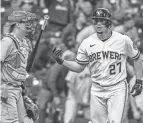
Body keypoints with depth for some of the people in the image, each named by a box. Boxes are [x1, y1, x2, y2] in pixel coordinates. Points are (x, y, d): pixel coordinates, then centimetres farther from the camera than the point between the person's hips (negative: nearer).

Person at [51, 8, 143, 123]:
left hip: (117, 89, -3)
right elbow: (78, 67, 7)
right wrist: (60, 61, -8)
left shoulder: (123, 40, -7)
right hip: (97, 91, 3)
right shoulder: (87, 43, -1)